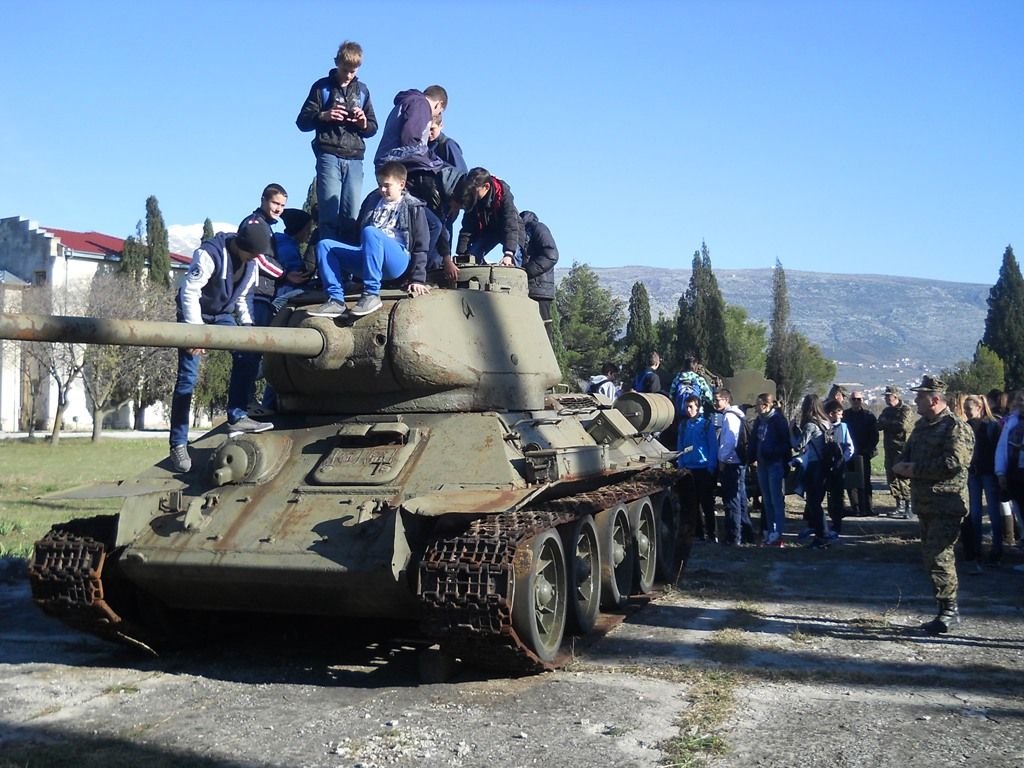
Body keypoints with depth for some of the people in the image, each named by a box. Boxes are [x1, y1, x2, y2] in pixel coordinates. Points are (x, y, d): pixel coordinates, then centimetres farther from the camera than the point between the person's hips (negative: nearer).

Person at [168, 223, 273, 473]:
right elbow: (189, 291, -27)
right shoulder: (210, 253, -27)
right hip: (195, 315, -7)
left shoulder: (251, 262, -4)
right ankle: (178, 444, -8)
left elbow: (244, 296, 8)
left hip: (222, 315, 7)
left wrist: (247, 325, -2)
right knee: (187, 378, -11)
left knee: (246, 357, -11)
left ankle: (237, 417, -2)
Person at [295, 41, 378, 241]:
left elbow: (373, 128, 20)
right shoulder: (322, 87, 8)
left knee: (351, 214, -1)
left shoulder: (362, 90, 18)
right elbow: (302, 121, 5)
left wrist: (363, 123, -3)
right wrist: (323, 116, -12)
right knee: (329, 211, -10)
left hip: (354, 158, 3)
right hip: (329, 156, -3)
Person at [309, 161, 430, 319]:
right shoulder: (372, 200, 21)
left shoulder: (413, 208, 7)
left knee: (370, 232, -35)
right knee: (324, 245, -11)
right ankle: (336, 300, -25)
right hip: (366, 258, 6)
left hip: (397, 262, -6)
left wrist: (418, 279, -8)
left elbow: (420, 247, 2)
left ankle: (372, 294, -33)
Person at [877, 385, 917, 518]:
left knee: (903, 478, -10)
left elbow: (903, 425, -21)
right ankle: (899, 505, 18)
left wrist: (887, 422, -8)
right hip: (890, 449, 8)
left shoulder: (906, 410, -7)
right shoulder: (886, 410, 17)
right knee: (892, 478, 8)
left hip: (902, 448, -8)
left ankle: (908, 507, -3)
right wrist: (891, 424, -10)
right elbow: (878, 426, 10)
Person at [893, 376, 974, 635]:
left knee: (938, 556, -10)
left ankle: (949, 609, 0)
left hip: (947, 504, -9)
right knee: (930, 555, 12)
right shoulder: (922, 426, 16)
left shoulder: (956, 427, -12)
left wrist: (915, 469, -18)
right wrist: (903, 466, -5)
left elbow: (953, 462, -25)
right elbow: (903, 459, 20)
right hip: (925, 503, 9)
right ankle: (948, 609, 22)